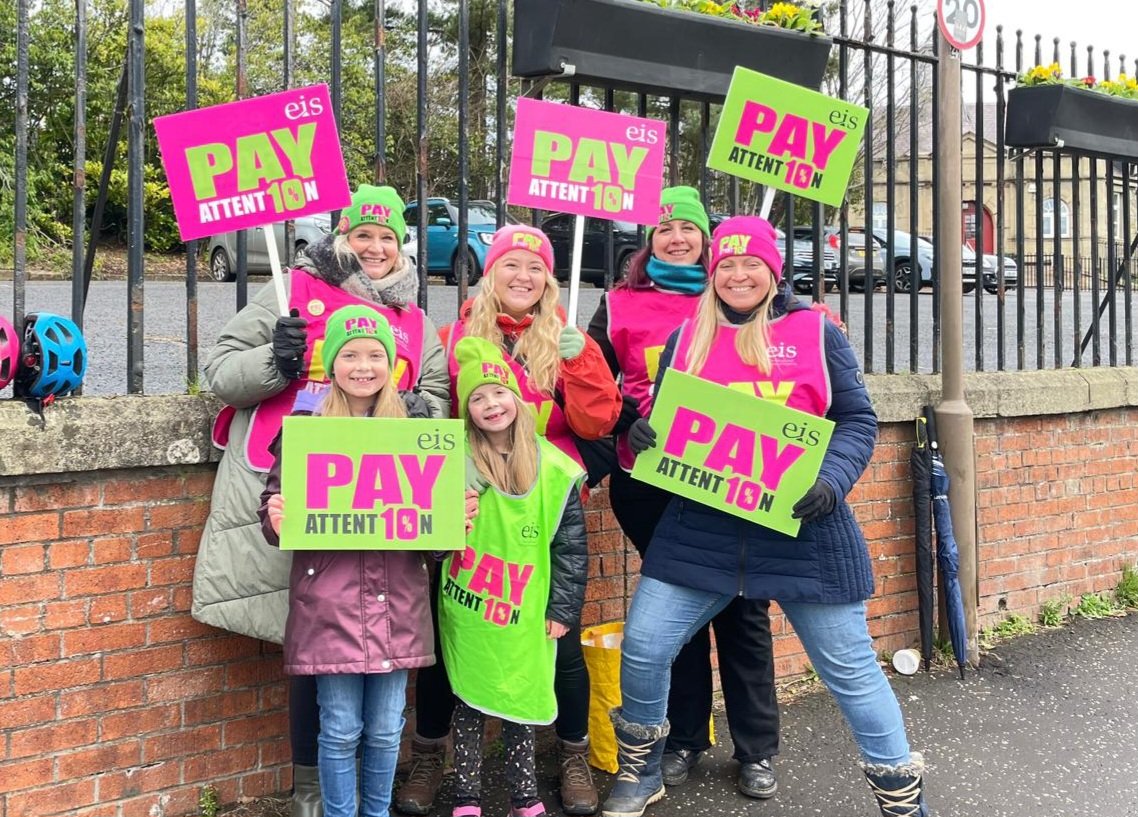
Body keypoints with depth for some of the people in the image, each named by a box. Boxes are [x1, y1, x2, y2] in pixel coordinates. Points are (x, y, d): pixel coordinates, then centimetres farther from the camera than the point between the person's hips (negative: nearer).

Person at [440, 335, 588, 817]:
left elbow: (570, 546, 1)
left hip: (523, 614, 0)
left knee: (520, 702, 9)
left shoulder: (555, 470, -4)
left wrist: (562, 610, 0)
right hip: (465, 609, 0)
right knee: (469, 700, 8)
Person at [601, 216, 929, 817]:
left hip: (803, 529, -2)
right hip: (700, 527, 3)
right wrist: (642, 432, -11)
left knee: (849, 667, 5)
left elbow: (858, 421, 0)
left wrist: (830, 481, -17)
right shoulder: (686, 339, 8)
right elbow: (663, 424, 13)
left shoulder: (816, 333, 1)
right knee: (642, 648, 0)